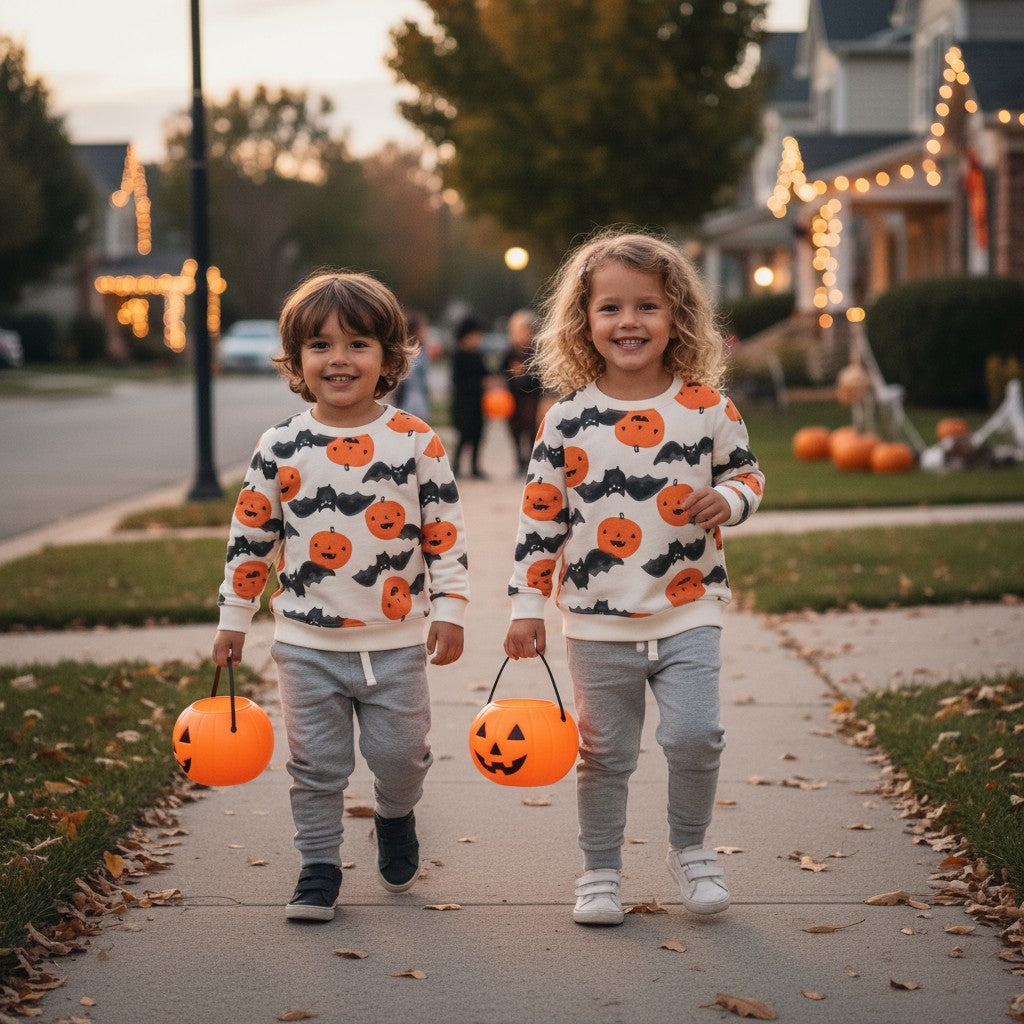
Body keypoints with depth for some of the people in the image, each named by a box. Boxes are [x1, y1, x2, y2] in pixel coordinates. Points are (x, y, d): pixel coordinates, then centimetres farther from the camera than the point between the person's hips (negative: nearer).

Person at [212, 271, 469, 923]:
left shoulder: (416, 441, -5)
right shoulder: (281, 448, -3)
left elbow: (445, 529, -1)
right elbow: (251, 536, 5)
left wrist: (449, 609, -4)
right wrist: (234, 618, 7)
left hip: (398, 641, 0)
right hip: (308, 643, 1)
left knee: (401, 754, 7)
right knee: (317, 765, 7)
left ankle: (396, 818, 39)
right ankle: (319, 868, 22)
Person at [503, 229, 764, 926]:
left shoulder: (706, 407, -1)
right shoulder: (568, 419, -3)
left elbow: (747, 473, 11)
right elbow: (540, 515, 2)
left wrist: (727, 499, -12)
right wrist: (528, 606, 0)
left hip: (688, 612, 0)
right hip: (599, 623, 0)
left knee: (695, 734, -12)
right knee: (605, 754, 8)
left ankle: (691, 848, 14)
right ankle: (601, 870, 26)